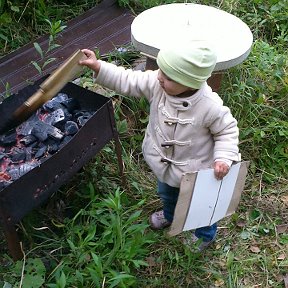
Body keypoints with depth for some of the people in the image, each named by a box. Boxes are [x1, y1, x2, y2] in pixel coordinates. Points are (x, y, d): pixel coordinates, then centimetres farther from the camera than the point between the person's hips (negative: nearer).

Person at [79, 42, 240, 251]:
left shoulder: (210, 107, -36)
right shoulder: (155, 84, -26)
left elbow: (227, 130, -20)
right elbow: (127, 81, -17)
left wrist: (224, 158, -31)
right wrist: (98, 67, -26)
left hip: (195, 171, -5)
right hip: (165, 163, 5)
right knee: (166, 193, 36)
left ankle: (206, 234, 57)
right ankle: (170, 214, 72)